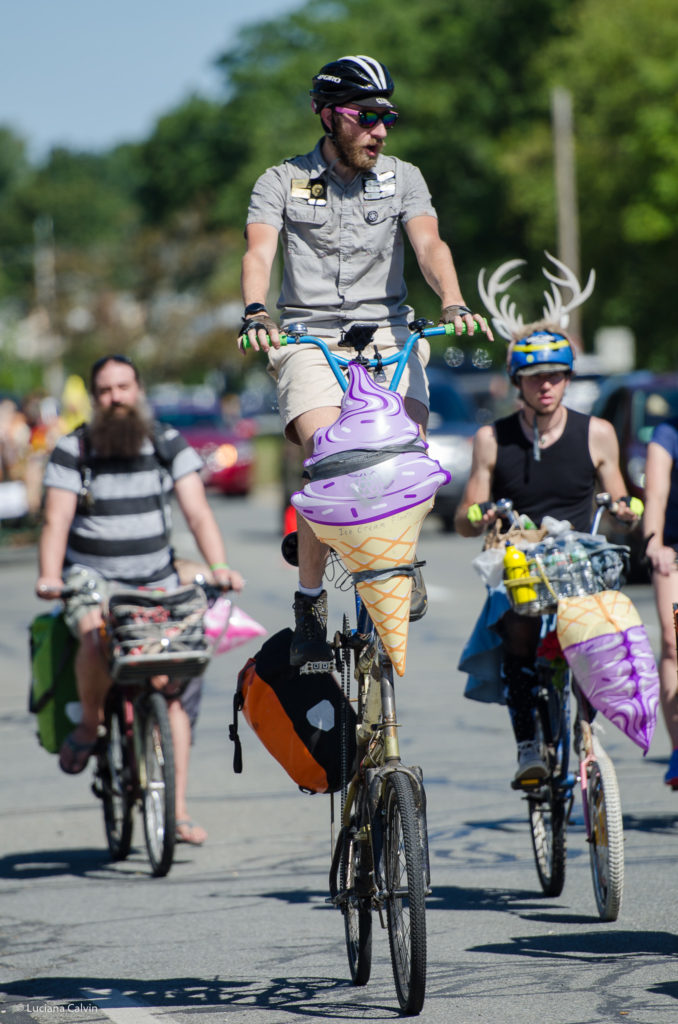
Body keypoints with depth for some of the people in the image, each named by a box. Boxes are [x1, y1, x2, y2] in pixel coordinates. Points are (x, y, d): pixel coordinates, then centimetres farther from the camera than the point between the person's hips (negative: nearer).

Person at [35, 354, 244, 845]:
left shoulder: (170, 445, 2)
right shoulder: (72, 452, -3)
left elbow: (198, 513, -6)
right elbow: (56, 522, -10)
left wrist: (219, 567, -22)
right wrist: (49, 576, -28)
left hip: (156, 580, 2)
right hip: (91, 578, -2)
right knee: (96, 635, -36)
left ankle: (178, 810, -12)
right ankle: (90, 721, -5)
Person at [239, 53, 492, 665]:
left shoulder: (403, 179, 8)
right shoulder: (283, 183, 4)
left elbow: (429, 244, -8)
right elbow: (259, 253, -11)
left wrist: (453, 304, -28)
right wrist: (256, 313, -33)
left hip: (387, 330, 2)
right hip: (310, 335, -2)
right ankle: (311, 600, -11)